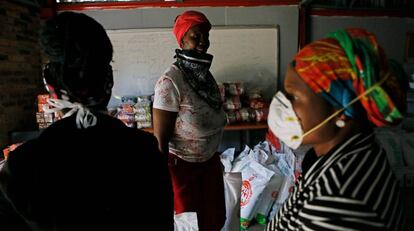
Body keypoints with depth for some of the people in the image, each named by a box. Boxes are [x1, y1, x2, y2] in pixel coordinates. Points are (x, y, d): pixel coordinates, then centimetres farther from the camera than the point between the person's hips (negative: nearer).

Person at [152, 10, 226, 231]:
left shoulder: (205, 74, 0)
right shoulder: (170, 81, -23)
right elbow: (160, 139, -20)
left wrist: (215, 157, 17)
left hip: (210, 161, 7)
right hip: (182, 165, -7)